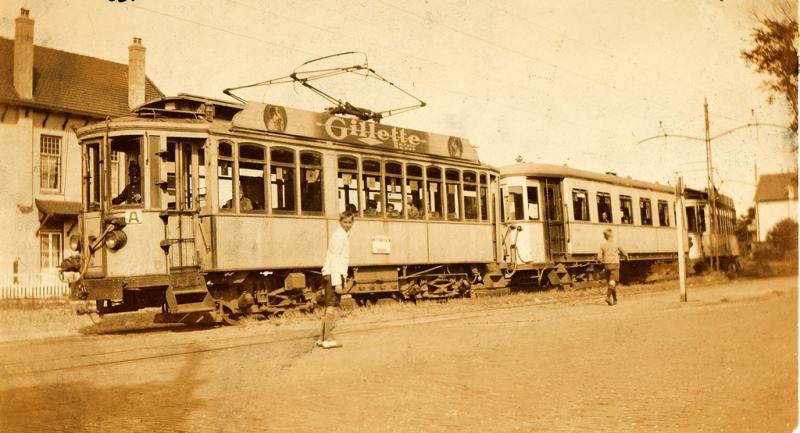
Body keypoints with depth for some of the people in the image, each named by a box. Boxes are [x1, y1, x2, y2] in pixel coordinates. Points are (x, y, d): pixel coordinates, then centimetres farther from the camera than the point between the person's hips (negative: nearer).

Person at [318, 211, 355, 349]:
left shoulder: (344, 235, 19)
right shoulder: (339, 236, -12)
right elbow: (334, 260, -18)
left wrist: (343, 279, 24)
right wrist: (337, 283, -22)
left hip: (332, 275, 10)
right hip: (334, 275, -10)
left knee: (329, 307, 13)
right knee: (332, 307, -8)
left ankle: (323, 338, 19)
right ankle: (327, 339, -7)